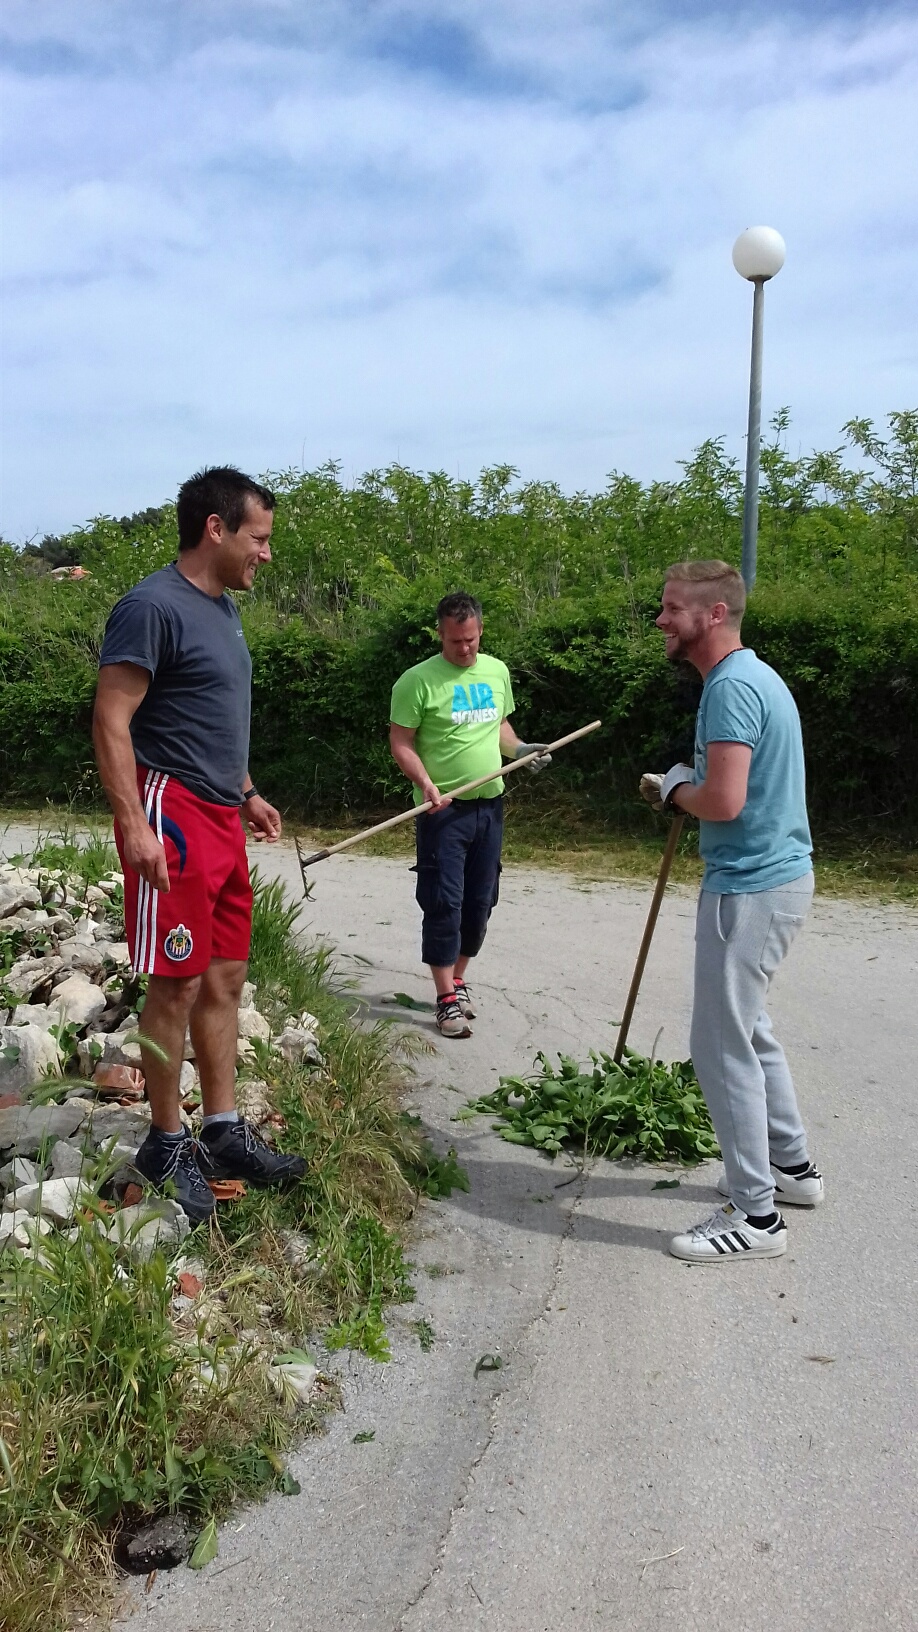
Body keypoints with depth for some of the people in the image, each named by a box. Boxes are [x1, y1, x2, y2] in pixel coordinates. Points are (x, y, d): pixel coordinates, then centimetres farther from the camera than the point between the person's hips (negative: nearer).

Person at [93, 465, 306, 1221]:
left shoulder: (224, 607, 15)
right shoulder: (153, 606, -13)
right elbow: (111, 722, -17)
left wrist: (247, 793, 24)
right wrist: (134, 824, -24)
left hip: (221, 818, 9)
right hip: (171, 816, -9)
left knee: (225, 980, 12)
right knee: (178, 985, -2)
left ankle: (224, 1132, 23)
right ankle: (165, 1145, 14)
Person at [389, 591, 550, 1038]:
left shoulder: (497, 671, 10)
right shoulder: (418, 680, -9)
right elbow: (401, 744, -8)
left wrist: (520, 749, 3)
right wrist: (425, 783, -23)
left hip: (489, 805, 6)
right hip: (444, 809, -6)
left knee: (479, 901, 12)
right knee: (443, 904, -5)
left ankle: (457, 979, 29)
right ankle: (447, 999, 3)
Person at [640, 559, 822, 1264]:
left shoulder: (732, 686, -20)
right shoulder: (755, 676, 14)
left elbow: (722, 802, -29)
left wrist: (675, 789, -9)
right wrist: (683, 787, 7)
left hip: (750, 888, -11)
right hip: (779, 872, 11)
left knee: (723, 1045, -2)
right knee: (747, 1029, 23)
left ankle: (755, 1215, 8)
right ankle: (791, 1165, 36)